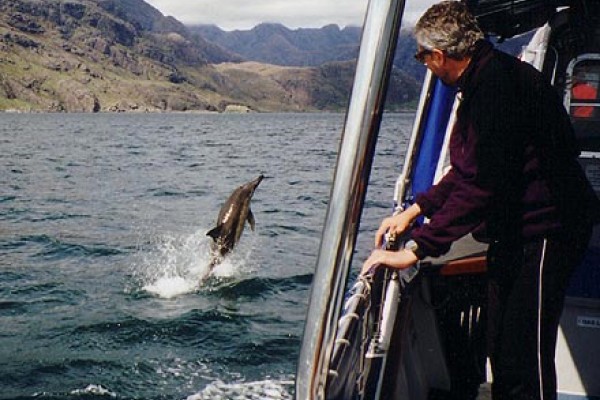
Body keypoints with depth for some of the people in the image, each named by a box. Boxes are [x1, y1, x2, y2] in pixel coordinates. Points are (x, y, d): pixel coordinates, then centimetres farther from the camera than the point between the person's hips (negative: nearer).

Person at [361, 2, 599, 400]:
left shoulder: (497, 81, -20)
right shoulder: (482, 79, 14)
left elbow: (481, 186, -27)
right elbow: (469, 170, 21)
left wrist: (416, 249, -25)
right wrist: (416, 210, 14)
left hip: (545, 232, -11)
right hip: (515, 234, 11)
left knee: (525, 365, -10)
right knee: (501, 352, 15)